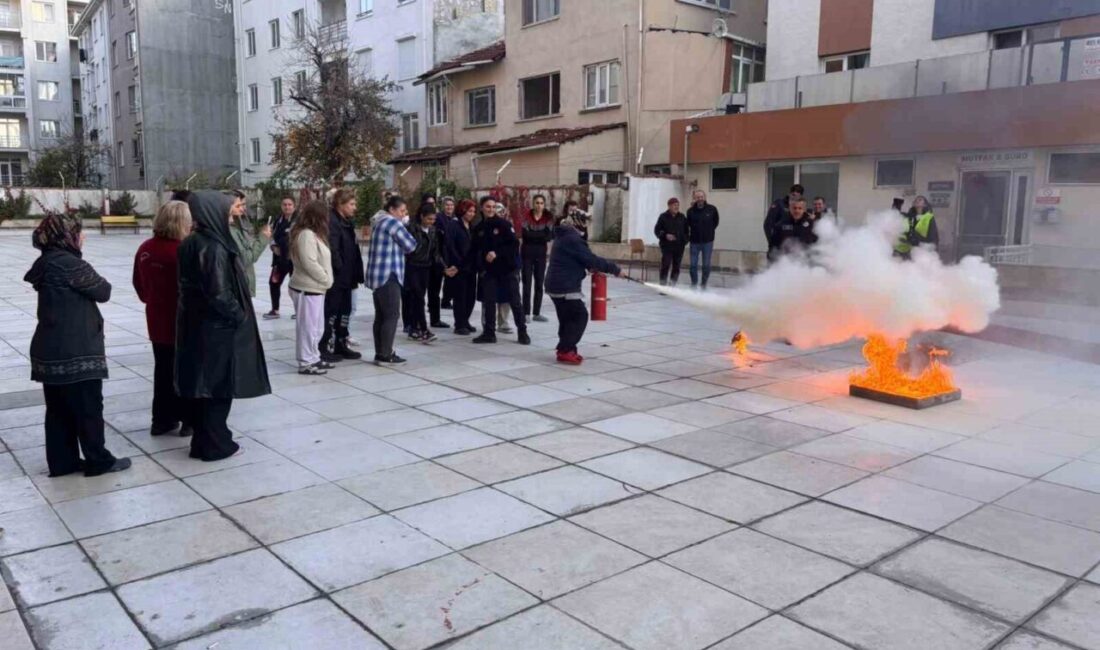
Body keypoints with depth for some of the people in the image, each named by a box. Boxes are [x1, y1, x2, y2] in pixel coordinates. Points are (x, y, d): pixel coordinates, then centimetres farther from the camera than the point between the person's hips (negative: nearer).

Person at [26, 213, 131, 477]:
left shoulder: (47, 263, 11)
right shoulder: (71, 264, -17)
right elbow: (103, 291, -9)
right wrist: (99, 282, 9)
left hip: (50, 350, 9)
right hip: (76, 352, -9)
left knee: (59, 409, 14)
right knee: (89, 408, 3)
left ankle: (62, 461, 22)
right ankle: (98, 461, 13)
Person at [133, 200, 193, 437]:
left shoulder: (145, 249, 2)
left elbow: (139, 284, 12)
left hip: (157, 321, 6)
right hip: (182, 322, -6)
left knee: (163, 370, 16)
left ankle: (161, 419, 23)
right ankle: (189, 420, 14)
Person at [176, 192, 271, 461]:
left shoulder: (190, 244, 7)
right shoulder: (215, 248, -20)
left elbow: (188, 285, 13)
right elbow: (219, 292, -24)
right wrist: (239, 316, -10)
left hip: (194, 323, 9)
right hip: (217, 327, -9)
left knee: (201, 383, 15)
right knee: (218, 385, 3)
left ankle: (202, 441, 26)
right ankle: (215, 445, 13)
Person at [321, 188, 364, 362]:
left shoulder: (346, 222, 16)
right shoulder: (331, 221, -15)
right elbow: (332, 250, -23)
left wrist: (356, 274, 11)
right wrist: (340, 270, -18)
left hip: (345, 278, 10)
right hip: (335, 278, -10)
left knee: (344, 312, 16)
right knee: (331, 313, -2)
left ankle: (341, 344, 26)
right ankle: (325, 348, 6)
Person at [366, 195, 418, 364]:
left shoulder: (379, 222, 19)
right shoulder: (393, 223, -10)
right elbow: (410, 245, -9)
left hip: (377, 275, 10)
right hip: (388, 275, -10)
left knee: (381, 315, 10)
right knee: (392, 315, -6)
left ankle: (379, 353, 12)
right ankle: (386, 355, -5)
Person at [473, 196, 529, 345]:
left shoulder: (504, 223, -6)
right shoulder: (479, 228, 6)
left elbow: (514, 244, -12)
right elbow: (477, 249, 13)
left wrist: (497, 253, -19)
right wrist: (480, 265, 1)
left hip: (506, 268, -4)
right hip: (488, 270, 4)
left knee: (515, 301, 1)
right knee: (488, 301, 5)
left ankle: (522, 332, 10)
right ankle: (489, 333, 15)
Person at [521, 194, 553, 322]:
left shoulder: (548, 218, 1)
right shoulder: (527, 217, -5)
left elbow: (550, 236, -7)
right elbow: (525, 234, -16)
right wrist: (542, 234, -19)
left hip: (541, 254, 3)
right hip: (527, 253, -3)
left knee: (539, 283, 7)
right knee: (527, 283, -2)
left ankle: (537, 313, 15)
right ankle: (526, 313, 2)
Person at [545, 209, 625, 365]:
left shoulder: (564, 236, 17)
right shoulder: (573, 238, -16)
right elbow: (591, 259, -18)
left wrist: (590, 267, 10)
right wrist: (615, 269, -11)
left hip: (556, 285, 10)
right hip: (566, 287, -10)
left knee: (567, 318, 14)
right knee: (580, 316, -4)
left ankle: (566, 349, 17)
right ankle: (565, 351, -4)